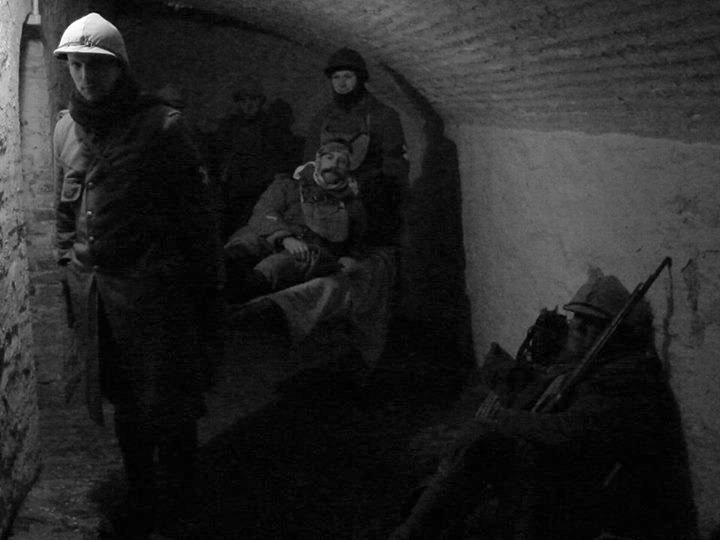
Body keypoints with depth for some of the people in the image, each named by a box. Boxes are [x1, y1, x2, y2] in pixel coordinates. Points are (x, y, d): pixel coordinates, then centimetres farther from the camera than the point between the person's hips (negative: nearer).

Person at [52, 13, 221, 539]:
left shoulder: (161, 125, -8)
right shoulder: (66, 129, 8)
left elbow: (194, 208, -6)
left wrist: (206, 279, -5)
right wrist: (69, 267, 16)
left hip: (152, 284, -5)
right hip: (92, 287, 5)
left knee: (164, 401, 2)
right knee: (122, 398, 13)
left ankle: (179, 473, 28)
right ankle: (142, 493, 28)